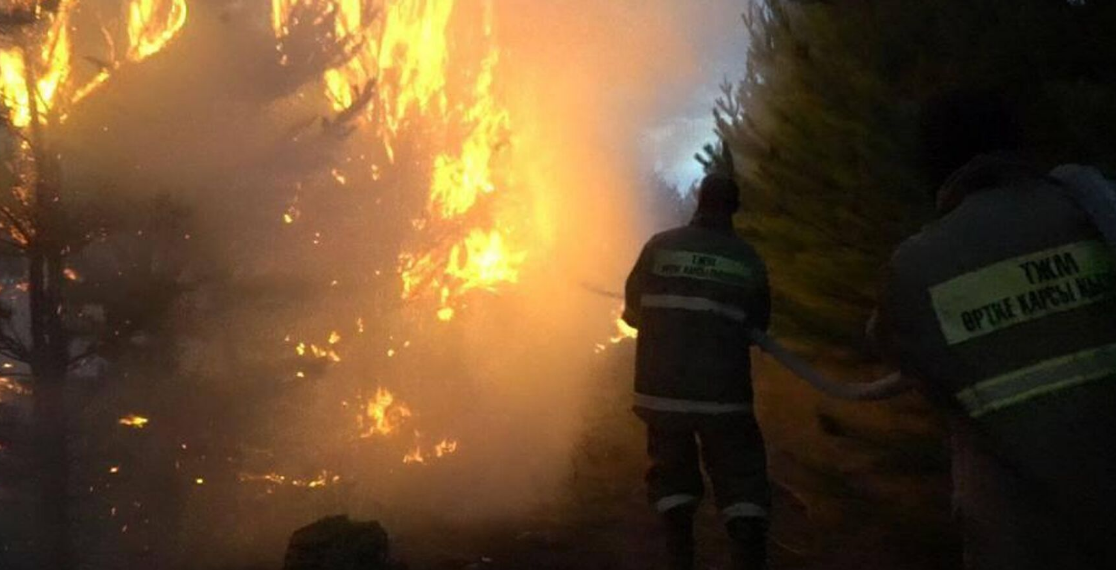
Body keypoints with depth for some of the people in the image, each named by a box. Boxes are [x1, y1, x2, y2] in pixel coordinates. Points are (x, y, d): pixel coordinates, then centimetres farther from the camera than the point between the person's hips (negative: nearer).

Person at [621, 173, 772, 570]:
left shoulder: (660, 247, -2)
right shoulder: (748, 260, -1)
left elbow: (632, 311, 6)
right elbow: (758, 324, 8)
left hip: (662, 388, 1)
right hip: (722, 392, -1)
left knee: (672, 471, 16)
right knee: (740, 478, 6)